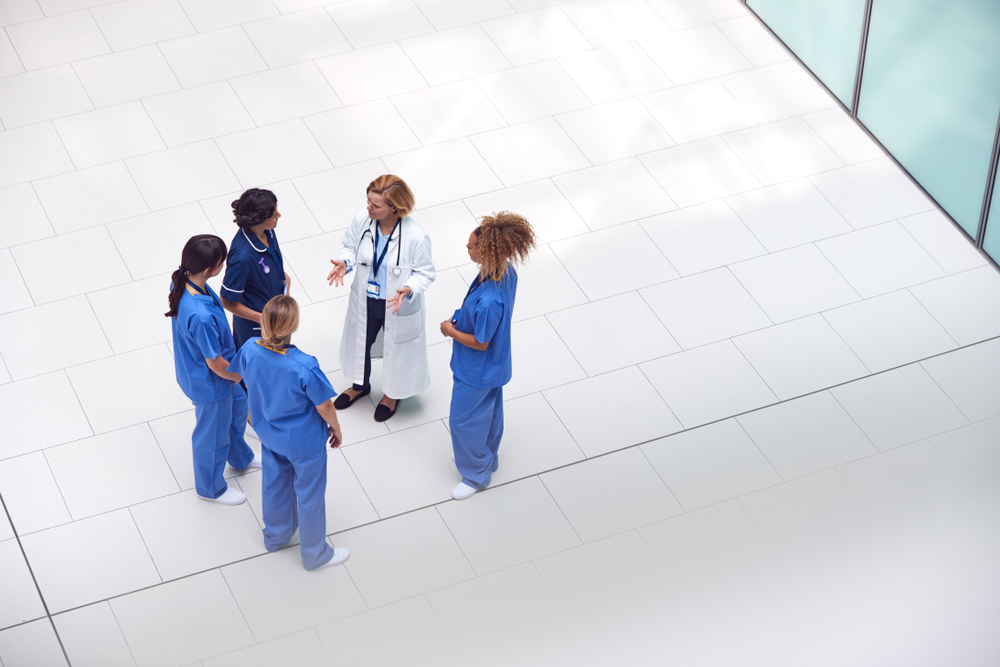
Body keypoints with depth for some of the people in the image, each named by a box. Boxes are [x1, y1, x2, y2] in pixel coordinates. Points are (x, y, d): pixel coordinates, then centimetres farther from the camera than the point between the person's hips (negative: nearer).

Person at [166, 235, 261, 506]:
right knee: (213, 434, 20)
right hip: (209, 384, -9)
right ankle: (210, 487, 47)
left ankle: (241, 457, 62)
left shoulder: (181, 281, -18)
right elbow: (215, 364, -29)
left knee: (236, 405, 34)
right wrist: (240, 376, -8)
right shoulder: (201, 317, -45)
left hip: (192, 369, 9)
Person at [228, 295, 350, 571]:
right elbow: (324, 406, -24)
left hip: (268, 433, 5)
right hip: (304, 441, -5)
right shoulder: (304, 367, -39)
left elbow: (238, 374, 0)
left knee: (275, 484, 31)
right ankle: (315, 554, 40)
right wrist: (336, 429, -2)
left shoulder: (250, 350, -24)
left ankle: (276, 536, 55)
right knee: (310, 495, 19)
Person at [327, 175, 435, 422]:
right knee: (360, 341, 28)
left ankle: (392, 393, 54)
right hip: (365, 300, 4)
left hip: (398, 305, -4)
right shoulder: (362, 220, -21)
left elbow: (424, 273, -18)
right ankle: (360, 385, 60)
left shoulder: (416, 237, -33)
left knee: (396, 347, 22)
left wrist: (408, 290, -36)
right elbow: (351, 246, 0)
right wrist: (345, 263, -21)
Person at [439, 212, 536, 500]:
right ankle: (487, 457, 53)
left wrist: (451, 331, -12)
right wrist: (461, 320, 0)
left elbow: (480, 343, -28)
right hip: (494, 365, 8)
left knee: (463, 420, 14)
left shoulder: (488, 302, -43)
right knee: (489, 411, 29)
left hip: (476, 372, -8)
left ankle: (476, 475, 34)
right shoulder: (506, 271, -16)